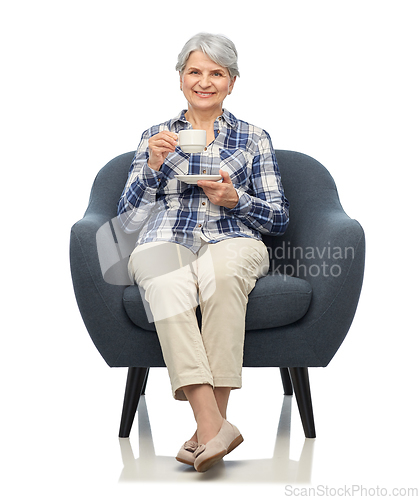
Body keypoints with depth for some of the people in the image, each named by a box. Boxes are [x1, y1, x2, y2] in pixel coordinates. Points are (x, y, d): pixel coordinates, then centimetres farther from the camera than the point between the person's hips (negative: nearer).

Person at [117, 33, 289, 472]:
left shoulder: (253, 139, 18)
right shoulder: (154, 137, 19)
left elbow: (279, 219, 14)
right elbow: (128, 220, 11)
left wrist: (235, 199, -5)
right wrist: (153, 167, -5)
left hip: (232, 243, 0)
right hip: (164, 244, 1)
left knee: (220, 272, -39)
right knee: (168, 283, -37)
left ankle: (211, 421, -37)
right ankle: (213, 425, -43)